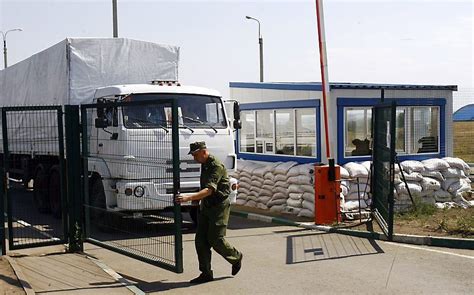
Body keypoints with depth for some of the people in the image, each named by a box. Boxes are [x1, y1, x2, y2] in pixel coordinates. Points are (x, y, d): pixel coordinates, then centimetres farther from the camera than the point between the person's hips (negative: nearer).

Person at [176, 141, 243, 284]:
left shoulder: (217, 166, -20)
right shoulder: (204, 165, 10)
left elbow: (209, 190, -31)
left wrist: (188, 197, -40)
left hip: (219, 206, -9)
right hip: (206, 206, 9)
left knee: (215, 239, -6)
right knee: (200, 240, 2)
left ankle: (236, 257, 21)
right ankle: (206, 273, 8)